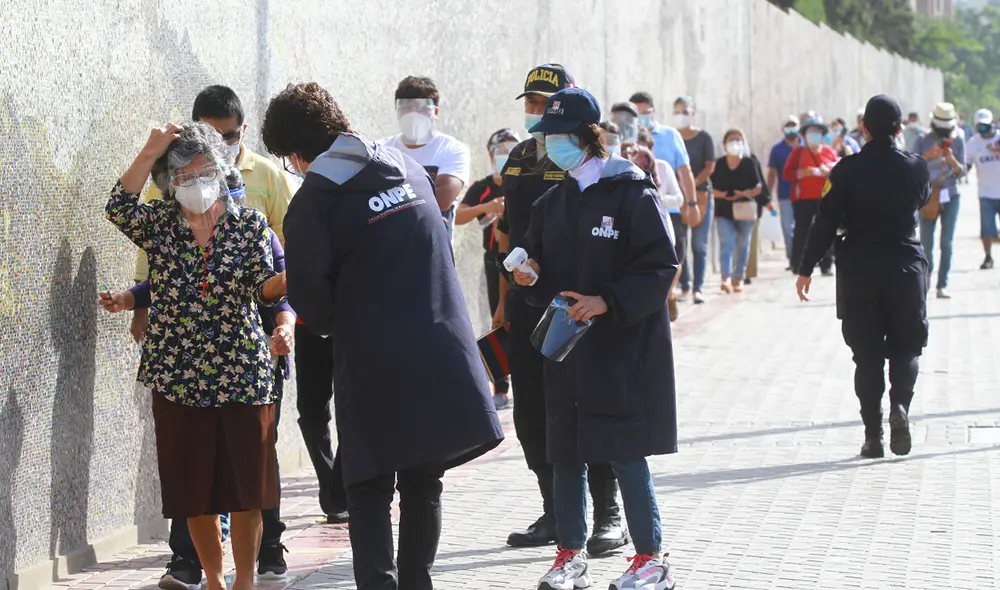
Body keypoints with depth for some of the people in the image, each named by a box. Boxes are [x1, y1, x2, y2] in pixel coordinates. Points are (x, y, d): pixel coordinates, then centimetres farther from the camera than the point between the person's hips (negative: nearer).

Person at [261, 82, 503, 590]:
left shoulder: (312, 203, -10)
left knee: (369, 490, 5)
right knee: (422, 483, 15)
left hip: (374, 367, -5)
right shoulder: (407, 167, 8)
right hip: (444, 356, 5)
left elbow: (311, 305, -8)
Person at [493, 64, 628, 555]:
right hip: (526, 307, 7)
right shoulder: (518, 159, 13)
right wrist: (505, 299, 15)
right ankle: (554, 512, 20)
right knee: (531, 415, 9)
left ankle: (608, 515, 7)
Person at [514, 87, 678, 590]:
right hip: (565, 344, 6)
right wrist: (530, 275, -2)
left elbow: (659, 268, -11)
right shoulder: (552, 202, 13)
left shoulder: (631, 194, -8)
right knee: (566, 452, 7)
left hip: (623, 345, -6)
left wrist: (604, 302, -19)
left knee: (625, 453, -5)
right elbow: (541, 267, 20)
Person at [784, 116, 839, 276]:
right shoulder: (798, 152, 6)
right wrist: (805, 173, -14)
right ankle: (797, 266, 4)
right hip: (803, 198, -1)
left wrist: (828, 170, -10)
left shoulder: (829, 151, 11)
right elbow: (787, 173, -1)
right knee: (801, 231, -3)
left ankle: (826, 265, 0)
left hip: (825, 198, 1)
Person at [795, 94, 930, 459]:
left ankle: (873, 434, 3)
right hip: (905, 268, 0)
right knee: (905, 347, 14)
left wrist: (806, 269, -2)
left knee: (867, 353, 6)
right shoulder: (915, 168, -4)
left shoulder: (847, 170, -7)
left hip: (858, 273, 0)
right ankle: (900, 405, -13)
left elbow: (826, 223, -8)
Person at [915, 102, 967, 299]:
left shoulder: (957, 140, 3)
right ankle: (927, 271, 28)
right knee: (926, 243, -1)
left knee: (947, 242, -6)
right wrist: (928, 155, -20)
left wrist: (951, 159, -17)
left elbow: (962, 172, 2)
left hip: (951, 196, 0)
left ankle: (942, 285, -4)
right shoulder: (924, 140, 0)